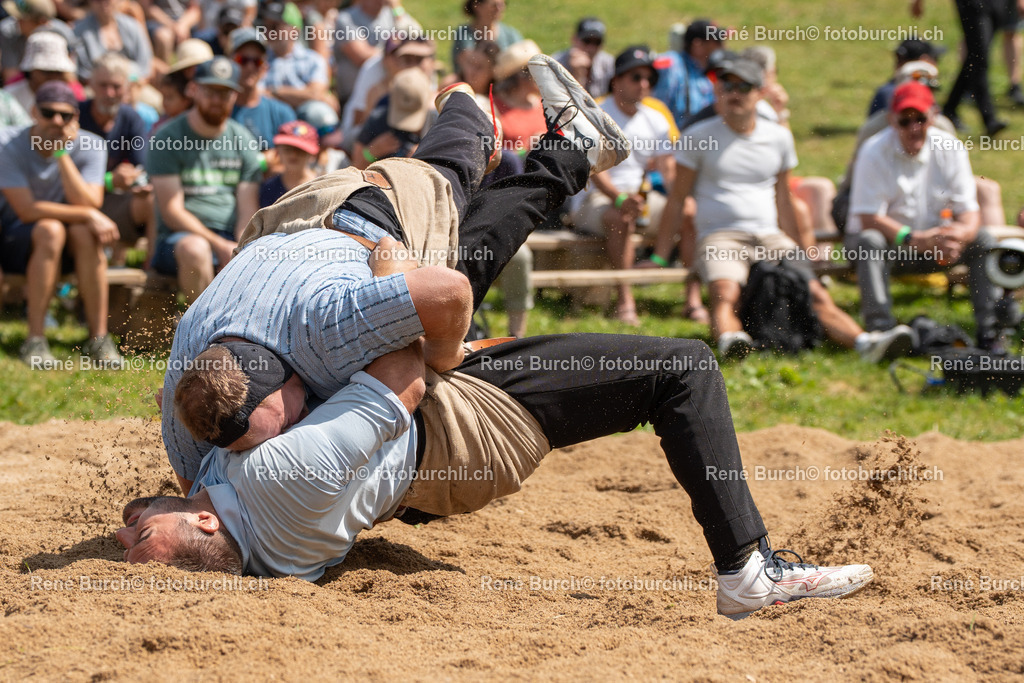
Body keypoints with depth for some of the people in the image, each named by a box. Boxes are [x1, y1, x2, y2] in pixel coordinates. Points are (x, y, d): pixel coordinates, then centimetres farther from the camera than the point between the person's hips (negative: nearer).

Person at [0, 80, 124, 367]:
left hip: (72, 246, 3)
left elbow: (88, 204, -20)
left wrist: (63, 153, -25)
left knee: (84, 232, -31)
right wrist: (87, 216, -27)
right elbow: (26, 210, -23)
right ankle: (35, 340, -31)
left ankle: (98, 338, -26)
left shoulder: (90, 147, -8)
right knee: (50, 229, -34)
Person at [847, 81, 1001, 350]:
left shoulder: (950, 149, -6)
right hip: (889, 244, -3)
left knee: (984, 241, -19)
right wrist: (916, 239, -33)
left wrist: (960, 233, -34)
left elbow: (969, 211, -8)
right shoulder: (874, 153, -16)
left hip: (932, 241, 3)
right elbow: (868, 219, -21)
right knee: (868, 242, -36)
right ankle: (881, 328, -45)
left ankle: (990, 330, -20)